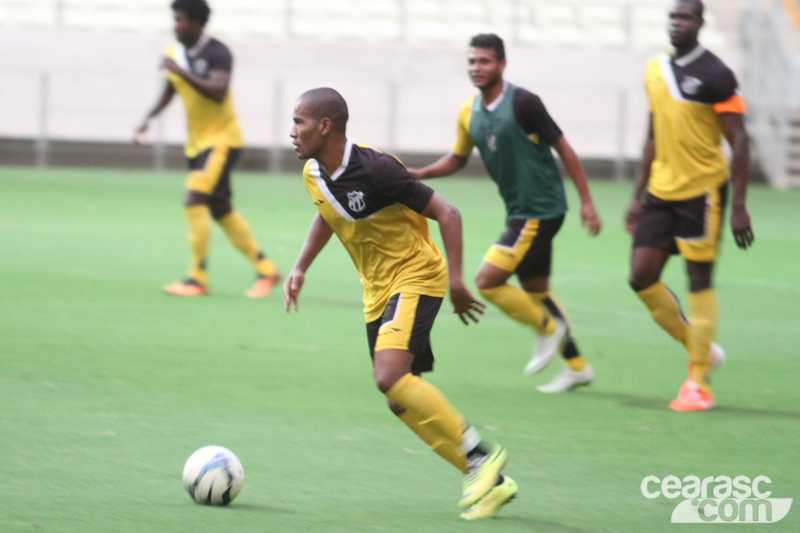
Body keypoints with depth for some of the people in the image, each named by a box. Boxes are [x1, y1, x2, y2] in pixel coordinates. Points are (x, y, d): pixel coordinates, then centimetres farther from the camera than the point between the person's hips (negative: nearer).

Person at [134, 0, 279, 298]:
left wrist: (181, 71, -33)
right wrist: (149, 119, 7)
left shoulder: (217, 53, -17)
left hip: (222, 139, -8)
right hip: (197, 142, 8)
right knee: (221, 210, 11)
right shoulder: (174, 53, 4)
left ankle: (197, 278, -16)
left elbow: (218, 92, -33)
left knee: (195, 199, -21)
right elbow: (170, 90, 21)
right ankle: (266, 270, 23)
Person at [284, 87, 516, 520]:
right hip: (377, 289, 8)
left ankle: (480, 454, -15)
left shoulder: (375, 170, -24)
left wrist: (456, 280, -26)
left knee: (390, 376, -27)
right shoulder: (313, 174, 0)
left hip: (415, 277, -8)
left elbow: (446, 213, -20)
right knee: (403, 403, 4)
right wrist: (300, 268, 16)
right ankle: (491, 482, 12)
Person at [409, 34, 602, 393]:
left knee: (488, 281, -13)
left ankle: (549, 327, 8)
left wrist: (586, 201, -12)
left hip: (541, 211, -8)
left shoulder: (522, 103, -16)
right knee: (535, 290, 14)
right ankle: (577, 366, 26)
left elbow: (563, 148, -11)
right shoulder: (469, 113, 6)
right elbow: (458, 158, 21)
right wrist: (420, 174, 3)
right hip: (518, 212, 8)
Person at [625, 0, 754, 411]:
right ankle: (700, 350, 19)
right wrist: (638, 197, 19)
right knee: (642, 278, 0)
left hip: (702, 189, -7)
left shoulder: (714, 75, -10)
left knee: (699, 283, -3)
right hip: (661, 191, 7)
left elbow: (738, 141, -11)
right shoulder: (655, 71, 11)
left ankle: (698, 383, 5)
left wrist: (739, 206, -17)